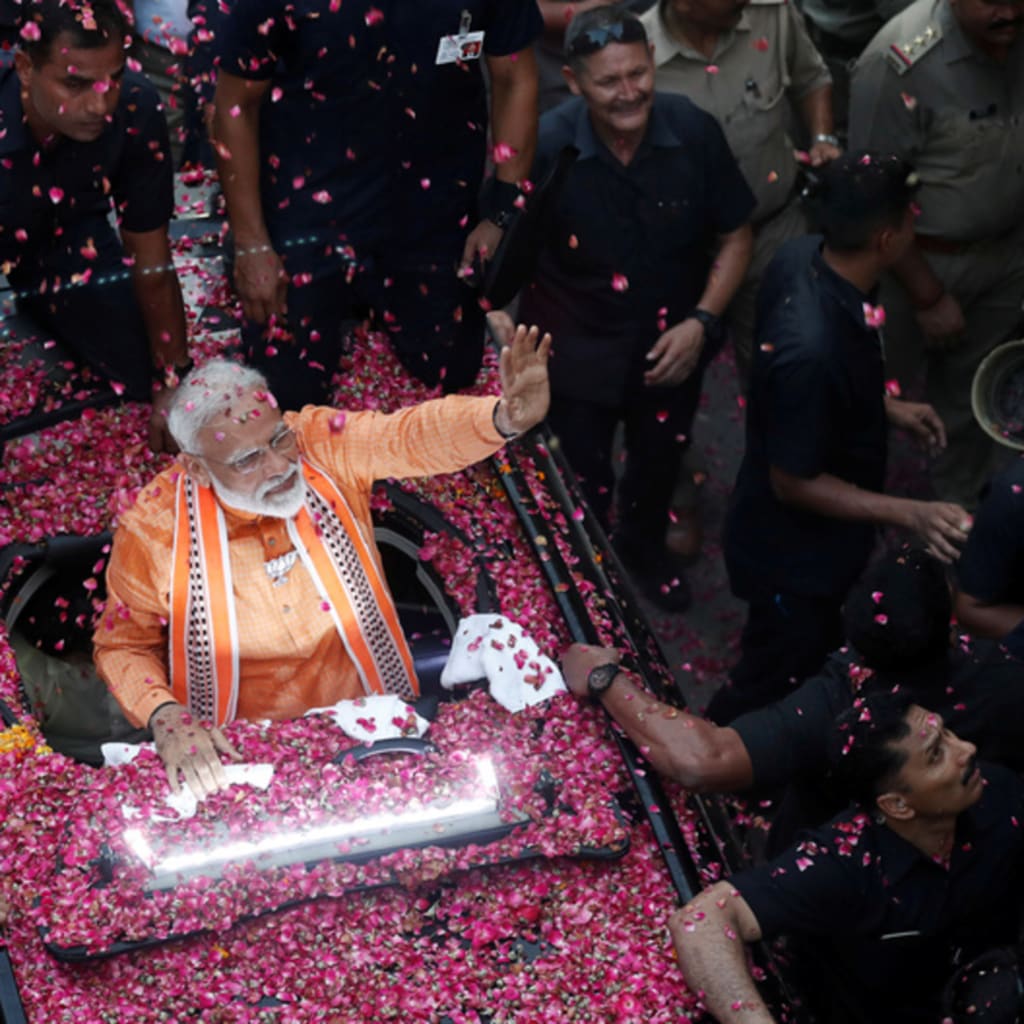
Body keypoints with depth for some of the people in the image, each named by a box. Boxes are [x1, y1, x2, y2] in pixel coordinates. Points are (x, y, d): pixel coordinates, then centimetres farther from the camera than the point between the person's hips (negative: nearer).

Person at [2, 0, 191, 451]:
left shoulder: (136, 110, -30)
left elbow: (151, 263, -18)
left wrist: (173, 384, -13)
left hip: (66, 236, 3)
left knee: (150, 374, 1)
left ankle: (41, 311, 28)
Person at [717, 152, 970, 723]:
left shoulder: (803, 256, -15)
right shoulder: (811, 351, -42)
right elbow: (793, 484, -28)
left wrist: (886, 407, 5)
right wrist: (910, 514, -31)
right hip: (797, 552, -9)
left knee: (815, 655, 33)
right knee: (775, 682, 18)